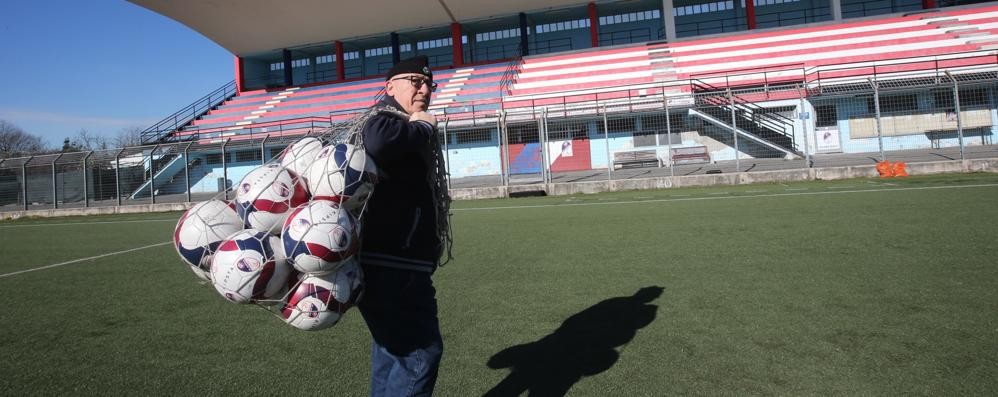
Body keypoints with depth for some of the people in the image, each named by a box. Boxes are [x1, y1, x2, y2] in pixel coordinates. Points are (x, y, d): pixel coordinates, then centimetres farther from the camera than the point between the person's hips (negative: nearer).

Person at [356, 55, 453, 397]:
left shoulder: (409, 128, 21)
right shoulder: (386, 119, -12)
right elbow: (377, 142, -36)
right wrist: (423, 128, -21)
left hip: (394, 265, 11)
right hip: (390, 266, -11)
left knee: (395, 353, 20)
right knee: (420, 353, -7)